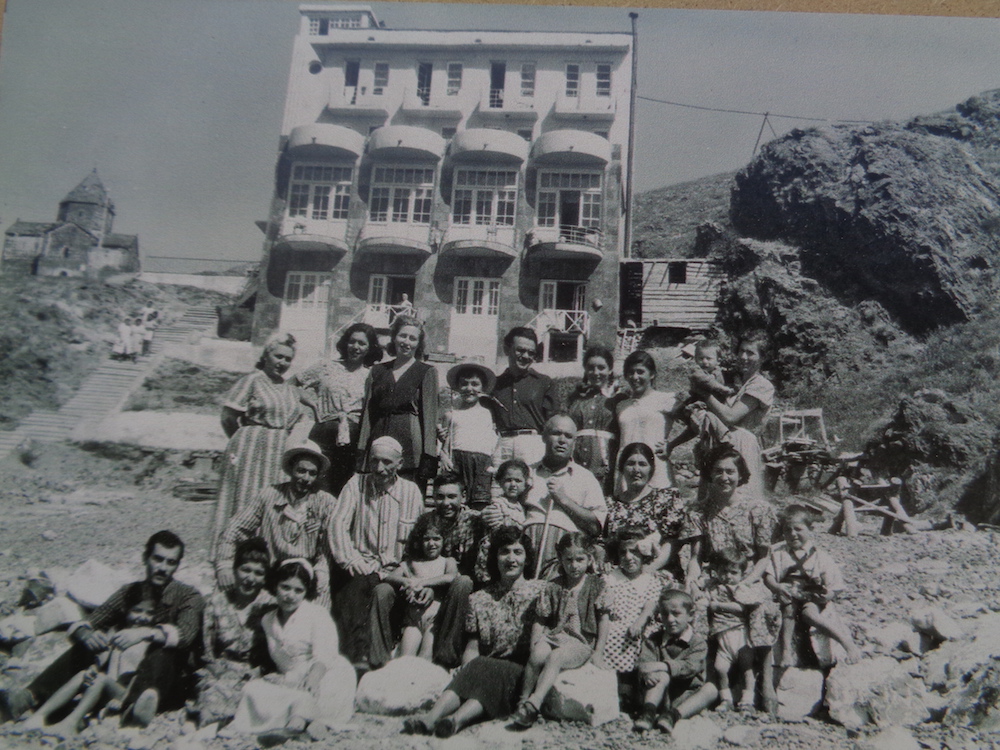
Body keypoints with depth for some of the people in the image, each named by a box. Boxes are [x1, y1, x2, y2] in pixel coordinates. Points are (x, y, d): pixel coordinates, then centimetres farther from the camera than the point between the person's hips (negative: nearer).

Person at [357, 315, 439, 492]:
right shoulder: (377, 370, 16)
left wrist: (428, 456, -8)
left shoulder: (427, 372, 6)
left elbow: (429, 415, 0)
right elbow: (367, 412, 14)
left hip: (410, 444, -3)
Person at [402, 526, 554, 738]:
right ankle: (432, 717, -52)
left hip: (524, 673, -3)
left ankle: (457, 719, -56)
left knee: (484, 669, -33)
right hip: (486, 668, 3)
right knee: (473, 669, -31)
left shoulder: (541, 591, 12)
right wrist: (466, 669, -9)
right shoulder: (479, 599, 19)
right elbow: (472, 647, 14)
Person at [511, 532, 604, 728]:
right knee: (538, 654, -30)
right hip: (555, 635, 3)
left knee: (555, 656, -33)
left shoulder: (597, 585, 6)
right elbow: (540, 622, 12)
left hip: (582, 642, -3)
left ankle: (534, 704, -42)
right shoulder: (553, 587, 11)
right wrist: (535, 643, -4)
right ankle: (522, 700, -22)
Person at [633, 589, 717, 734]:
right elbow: (644, 661, -10)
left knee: (711, 689, -27)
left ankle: (673, 715, -42)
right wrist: (647, 673, -35)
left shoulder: (697, 641, -1)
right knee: (663, 675, -28)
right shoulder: (654, 639, 8)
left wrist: (662, 665, -33)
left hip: (686, 699, 0)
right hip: (661, 699, 0)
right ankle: (648, 713, -42)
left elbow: (691, 666, -19)